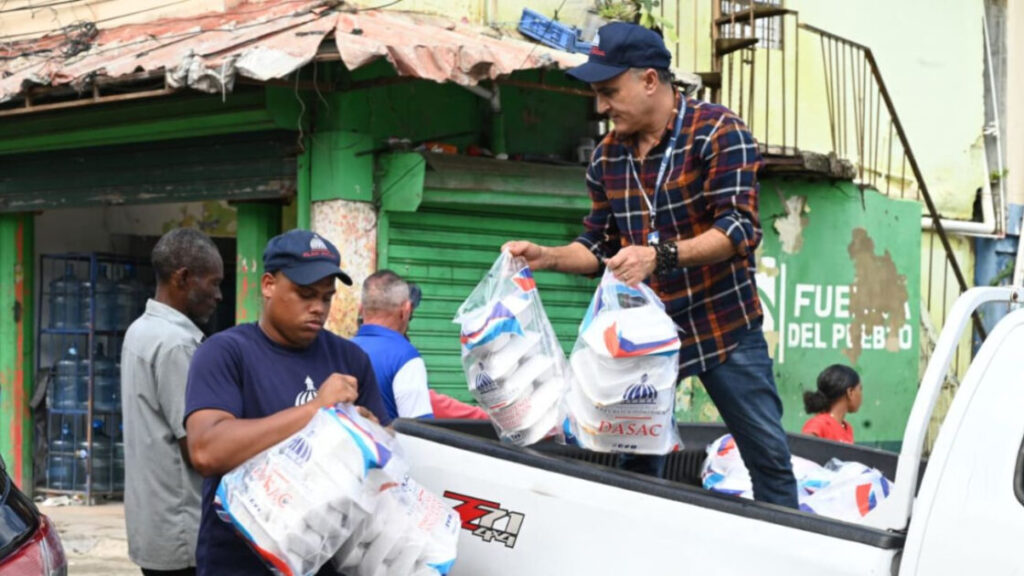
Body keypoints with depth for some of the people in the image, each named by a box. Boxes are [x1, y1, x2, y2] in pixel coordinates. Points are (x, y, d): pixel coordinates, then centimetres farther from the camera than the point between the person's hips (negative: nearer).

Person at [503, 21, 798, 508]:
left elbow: (740, 229, -21)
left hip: (723, 326, -4)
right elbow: (599, 247, 12)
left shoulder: (718, 132, -12)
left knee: (768, 456, 2)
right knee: (636, 462, 7)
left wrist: (659, 255, -34)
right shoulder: (607, 157, 5)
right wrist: (546, 257, -8)